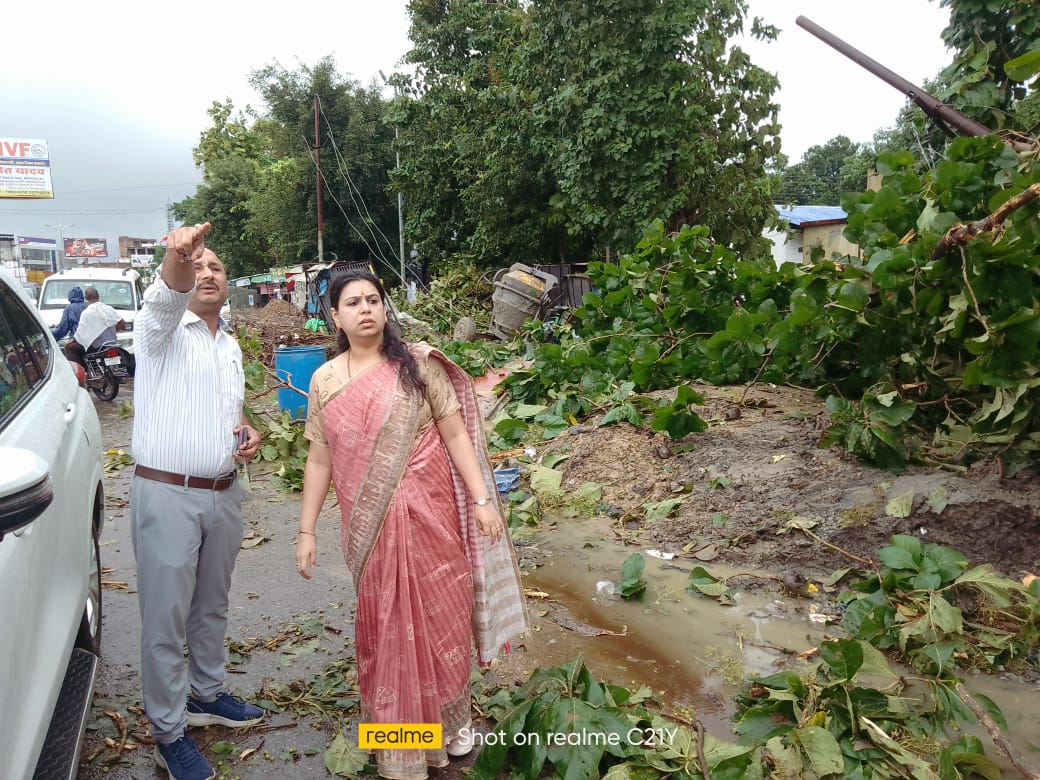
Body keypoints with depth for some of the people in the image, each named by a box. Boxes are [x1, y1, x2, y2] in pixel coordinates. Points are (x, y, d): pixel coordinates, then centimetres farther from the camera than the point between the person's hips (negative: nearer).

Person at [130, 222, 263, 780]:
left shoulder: (231, 347, 15)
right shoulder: (161, 330, -6)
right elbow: (165, 297, -31)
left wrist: (248, 434, 3)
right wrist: (176, 258, -53)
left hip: (223, 494, 6)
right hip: (166, 495, -6)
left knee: (212, 606, 19)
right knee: (165, 618, 2)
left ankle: (206, 694, 39)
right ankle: (169, 733, 17)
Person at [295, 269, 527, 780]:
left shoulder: (417, 363, -4)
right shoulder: (324, 382, 2)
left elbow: (455, 434, -4)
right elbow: (319, 460, 6)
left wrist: (481, 500, -9)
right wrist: (307, 530, 5)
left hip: (427, 513, -1)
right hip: (369, 524, 2)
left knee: (441, 615, 9)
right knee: (385, 625, 11)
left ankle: (451, 720, 35)